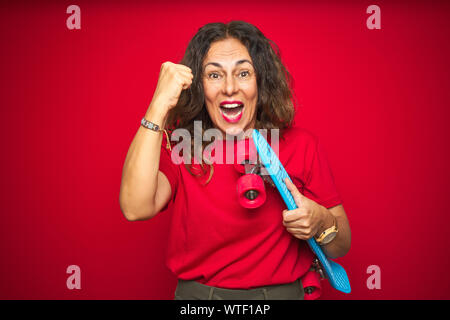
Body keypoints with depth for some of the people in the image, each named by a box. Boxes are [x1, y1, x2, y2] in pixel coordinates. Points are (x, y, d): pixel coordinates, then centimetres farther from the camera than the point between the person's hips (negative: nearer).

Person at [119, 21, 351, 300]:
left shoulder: (302, 145, -2)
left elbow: (341, 246, 5)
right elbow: (135, 208, -21)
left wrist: (322, 223, -18)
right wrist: (160, 104, -19)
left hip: (282, 291, 1)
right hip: (195, 292, 0)